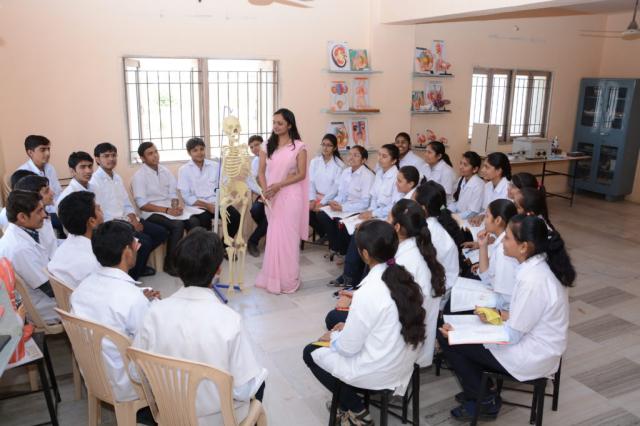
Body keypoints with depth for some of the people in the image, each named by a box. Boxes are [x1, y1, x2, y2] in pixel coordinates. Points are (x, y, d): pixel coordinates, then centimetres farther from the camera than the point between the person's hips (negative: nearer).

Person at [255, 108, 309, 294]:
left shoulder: (299, 146, -4)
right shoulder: (267, 146, 8)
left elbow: (301, 174, -7)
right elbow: (262, 172, 6)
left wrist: (278, 185, -16)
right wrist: (265, 190, -11)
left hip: (290, 196, -4)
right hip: (271, 197, 4)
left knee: (287, 236, -1)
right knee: (273, 236, 8)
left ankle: (287, 280, 12)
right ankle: (273, 277, 18)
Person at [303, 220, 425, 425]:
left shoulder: (367, 292, -28)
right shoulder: (404, 277, -6)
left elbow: (348, 347, -18)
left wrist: (333, 336, 2)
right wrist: (350, 326, 11)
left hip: (377, 373, -7)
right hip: (403, 364, 7)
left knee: (310, 352, 14)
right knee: (335, 325, 23)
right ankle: (349, 400, 25)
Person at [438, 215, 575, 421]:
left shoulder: (532, 280, -29)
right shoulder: (541, 265, -3)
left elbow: (512, 336, -21)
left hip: (531, 358, -9)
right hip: (539, 346, 9)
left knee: (446, 338, -4)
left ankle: (485, 402, 11)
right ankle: (478, 389, 22)